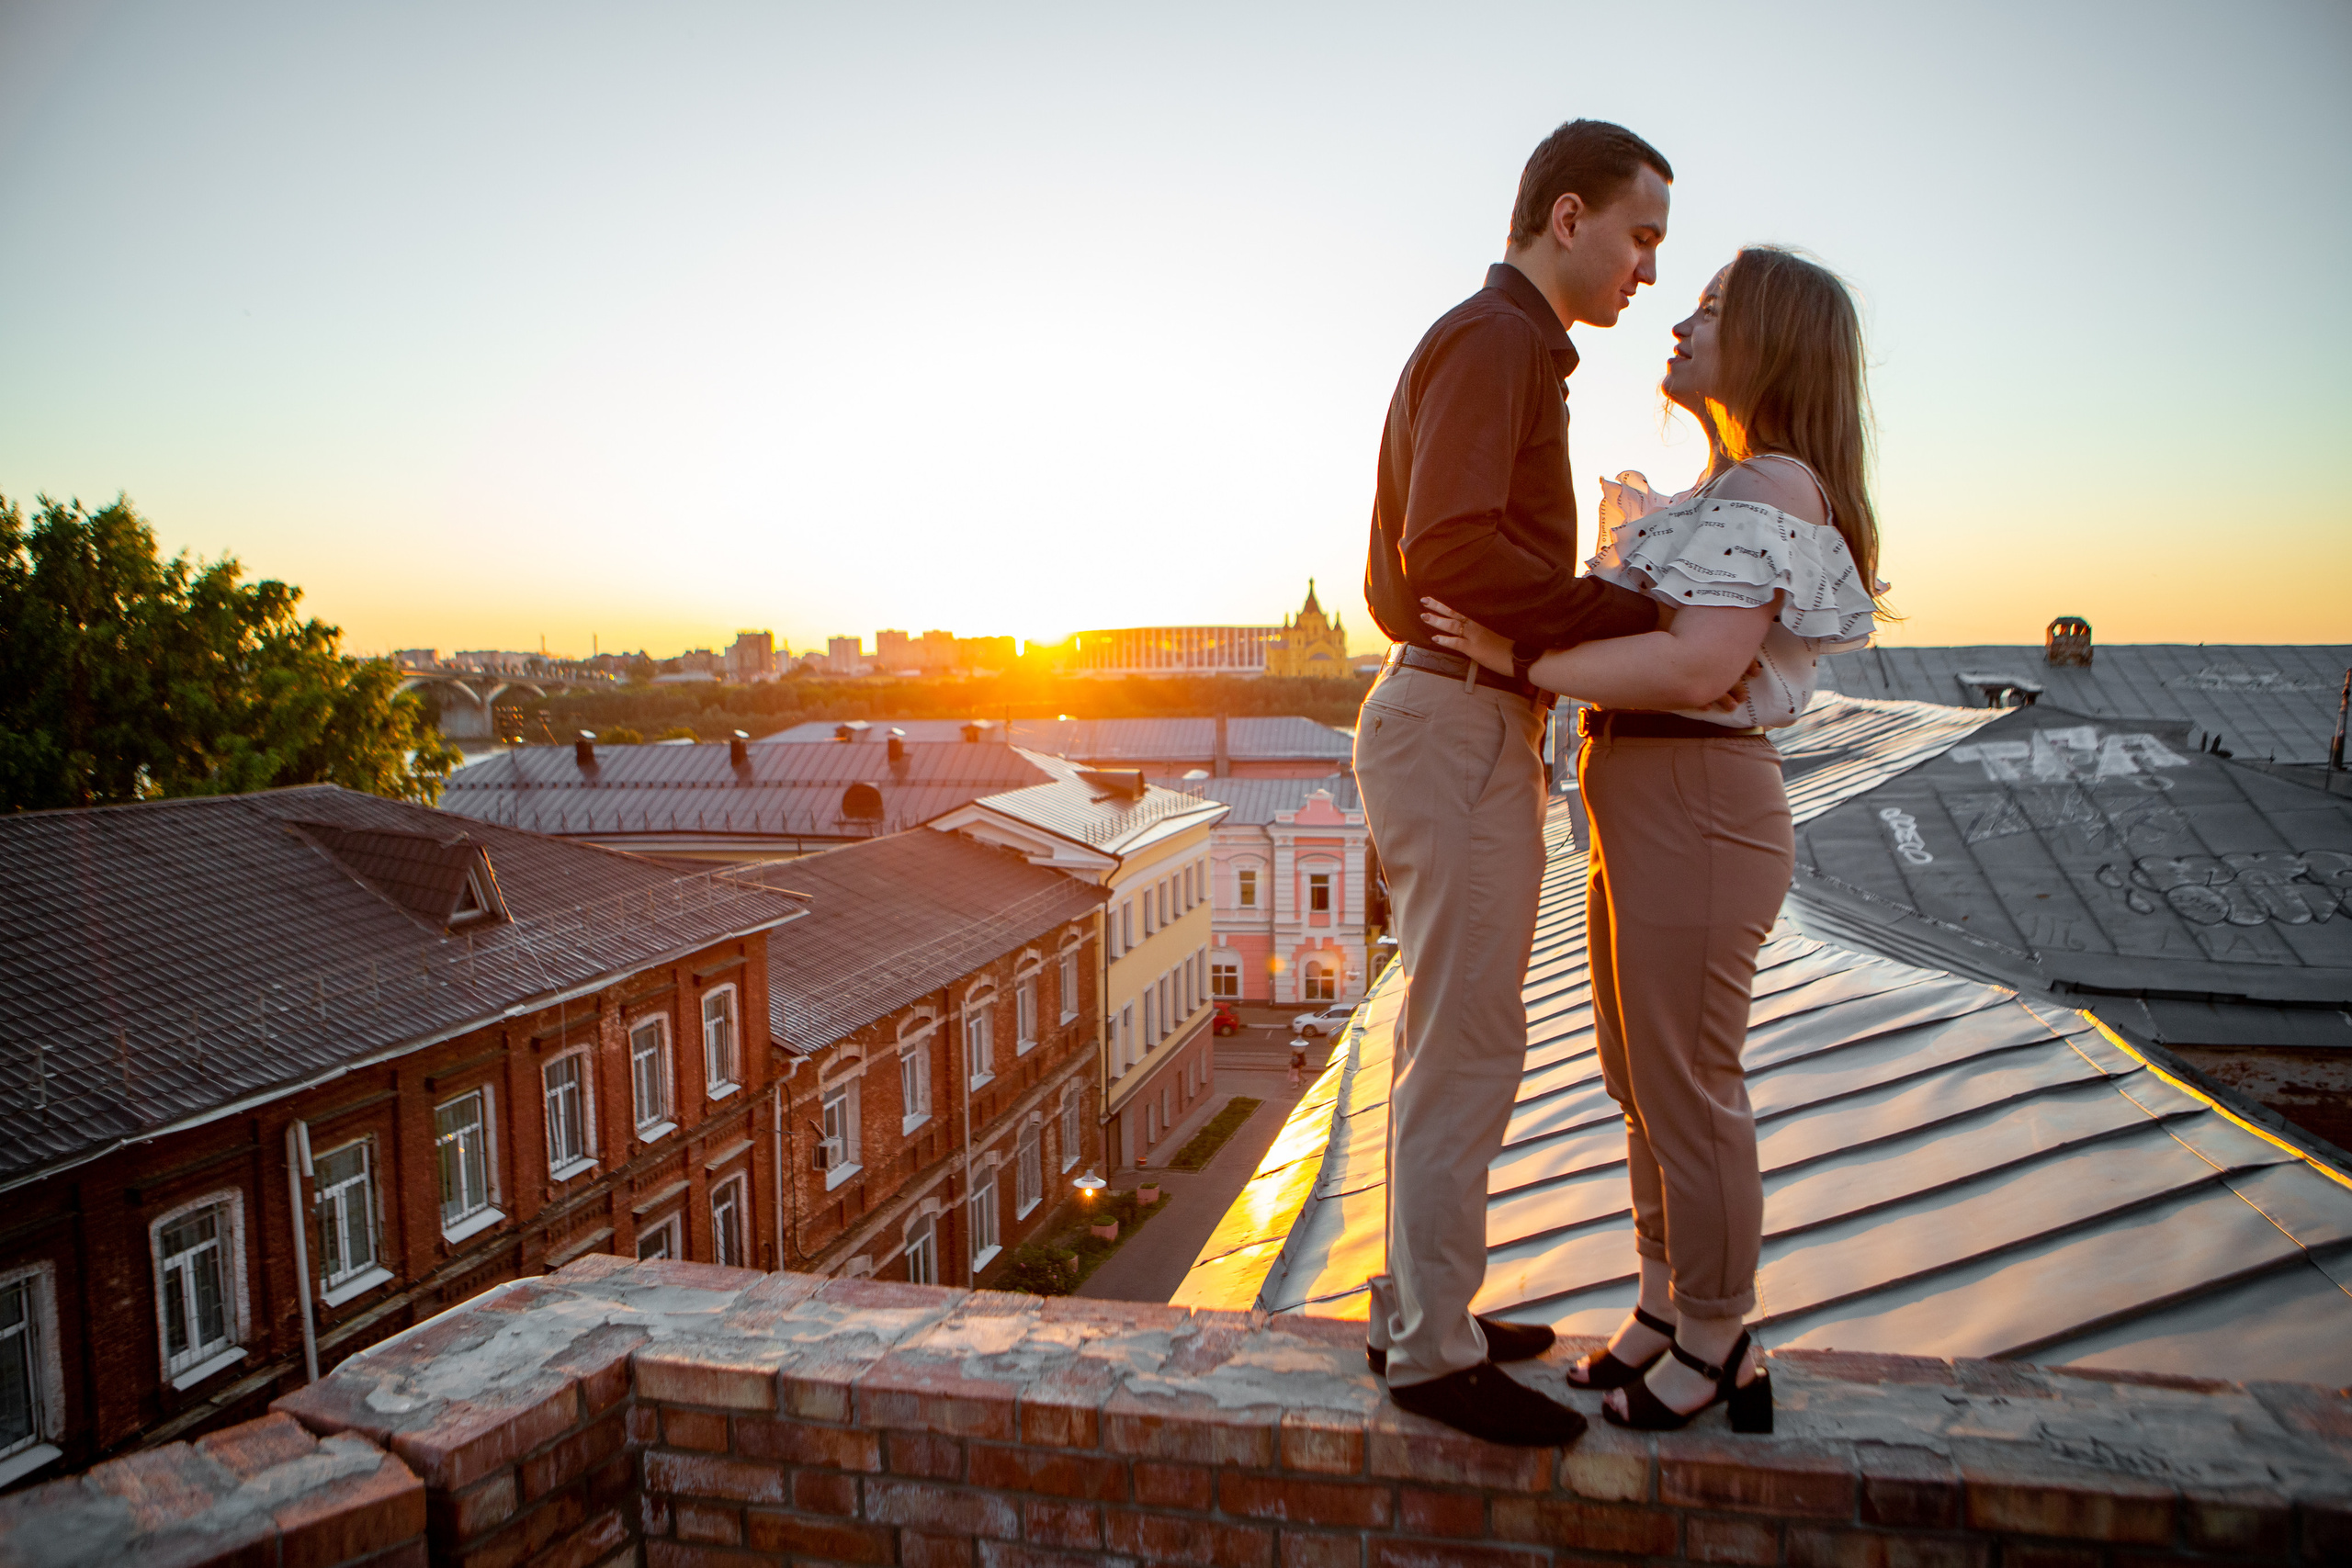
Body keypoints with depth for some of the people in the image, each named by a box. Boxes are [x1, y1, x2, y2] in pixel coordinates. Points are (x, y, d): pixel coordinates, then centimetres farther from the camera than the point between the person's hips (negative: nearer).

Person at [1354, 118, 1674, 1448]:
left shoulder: (1504, 355, 24)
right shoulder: (1494, 339, -10)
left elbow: (1402, 572, 25)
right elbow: (1450, 552, -24)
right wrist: (1635, 614, -18)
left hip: (1458, 724, 11)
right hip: (1462, 733, -11)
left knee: (1458, 1043, 15)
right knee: (1469, 1053, -4)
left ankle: (1421, 1307, 27)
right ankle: (1436, 1352, 9)